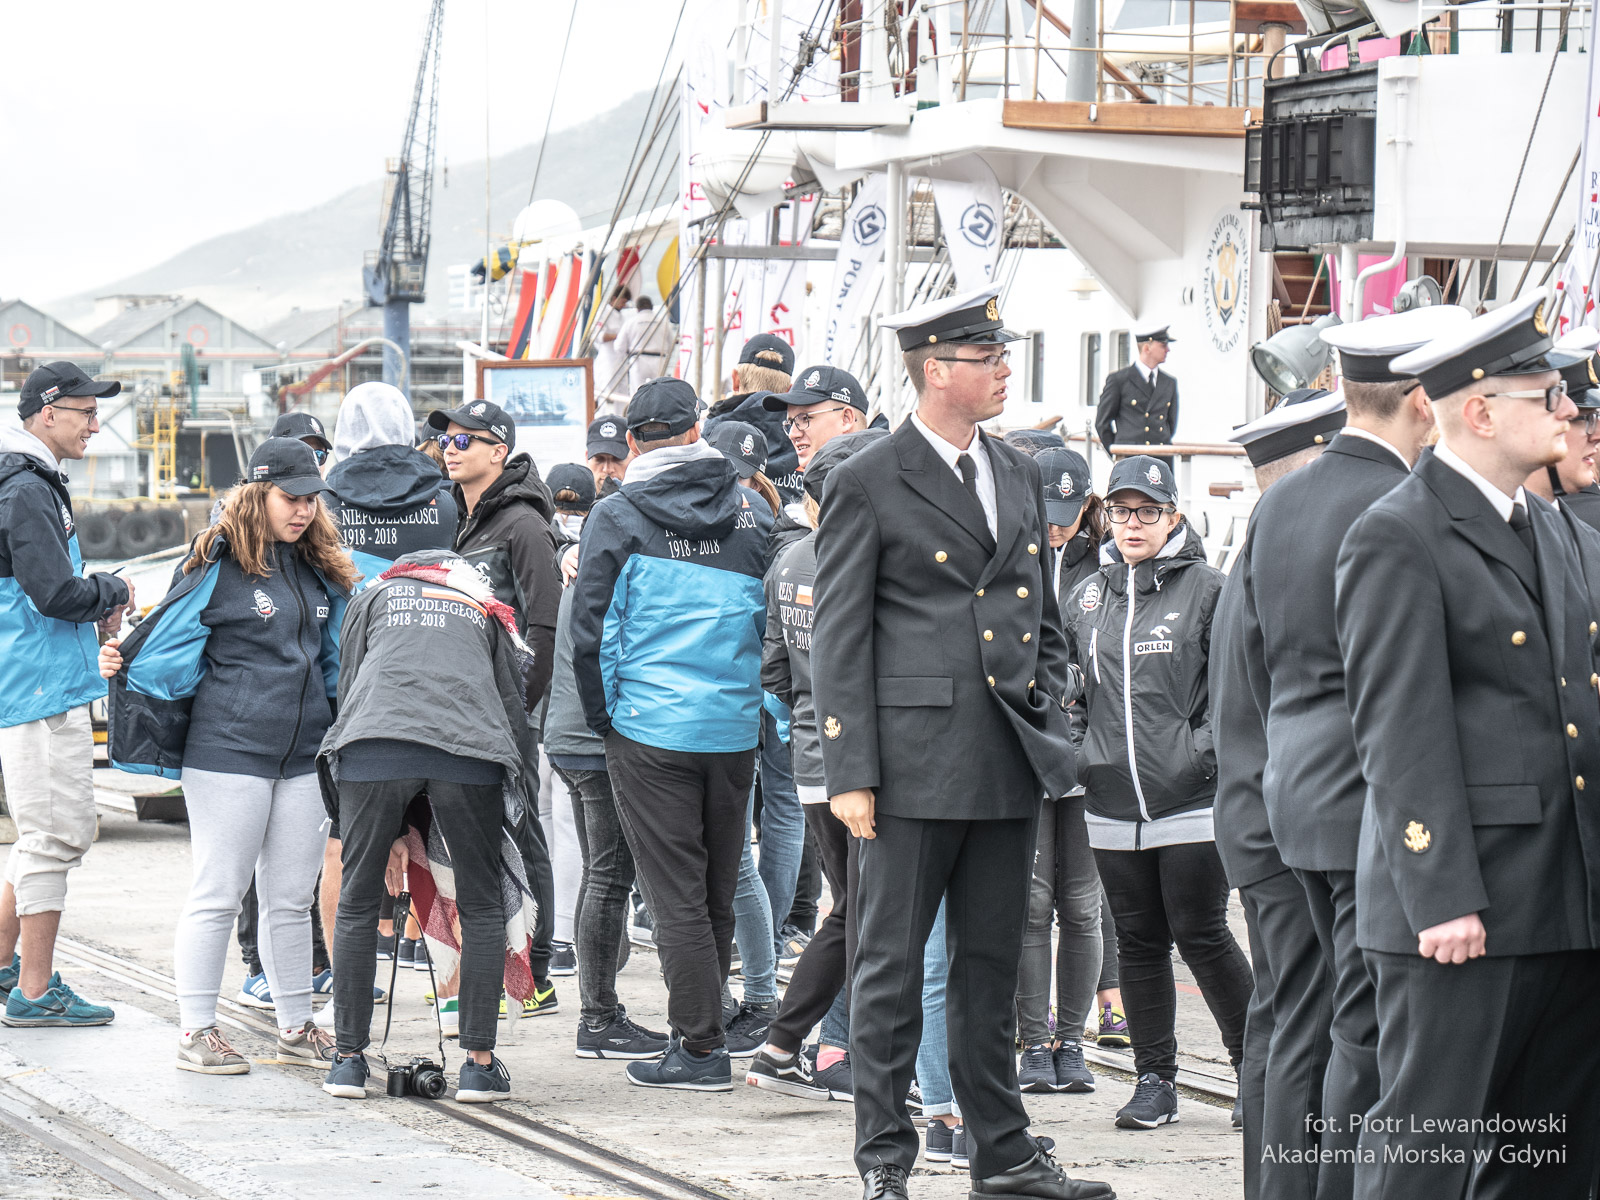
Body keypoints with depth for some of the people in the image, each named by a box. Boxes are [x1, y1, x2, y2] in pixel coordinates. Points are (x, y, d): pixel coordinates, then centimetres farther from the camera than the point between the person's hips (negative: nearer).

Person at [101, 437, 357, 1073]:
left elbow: (335, 661, 24)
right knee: (217, 895, -2)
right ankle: (196, 1032, 4)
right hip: (227, 752, -6)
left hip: (304, 757, 6)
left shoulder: (321, 573, 14)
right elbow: (171, 645, -5)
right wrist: (124, 664, -19)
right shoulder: (221, 566, -6)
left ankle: (296, 1027, 19)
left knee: (292, 899, 11)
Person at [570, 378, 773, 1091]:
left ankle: (700, 1047, -4)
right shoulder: (750, 511, 7)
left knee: (676, 895, -2)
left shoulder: (617, 517, -4)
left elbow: (590, 628, -6)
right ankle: (702, 1028, 23)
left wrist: (603, 718, 5)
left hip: (651, 729, -4)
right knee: (717, 892, 14)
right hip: (736, 729, 4)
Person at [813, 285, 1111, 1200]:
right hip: (915, 763, -6)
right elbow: (840, 640, -7)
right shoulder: (867, 486, -5)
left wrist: (1051, 720, 11)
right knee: (893, 965, 0)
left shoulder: (1021, 477, 14)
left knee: (993, 967, 12)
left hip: (1011, 766, 6)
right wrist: (850, 773, -12)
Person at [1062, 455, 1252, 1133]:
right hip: (1113, 799, 5)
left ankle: (1253, 1059, 12)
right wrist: (1077, 751, 8)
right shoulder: (1089, 595, 11)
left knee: (1200, 934, -4)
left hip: (1191, 798, -5)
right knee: (1139, 942, 8)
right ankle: (1154, 1079, 15)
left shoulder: (1204, 588, -3)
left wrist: (1209, 749, -10)